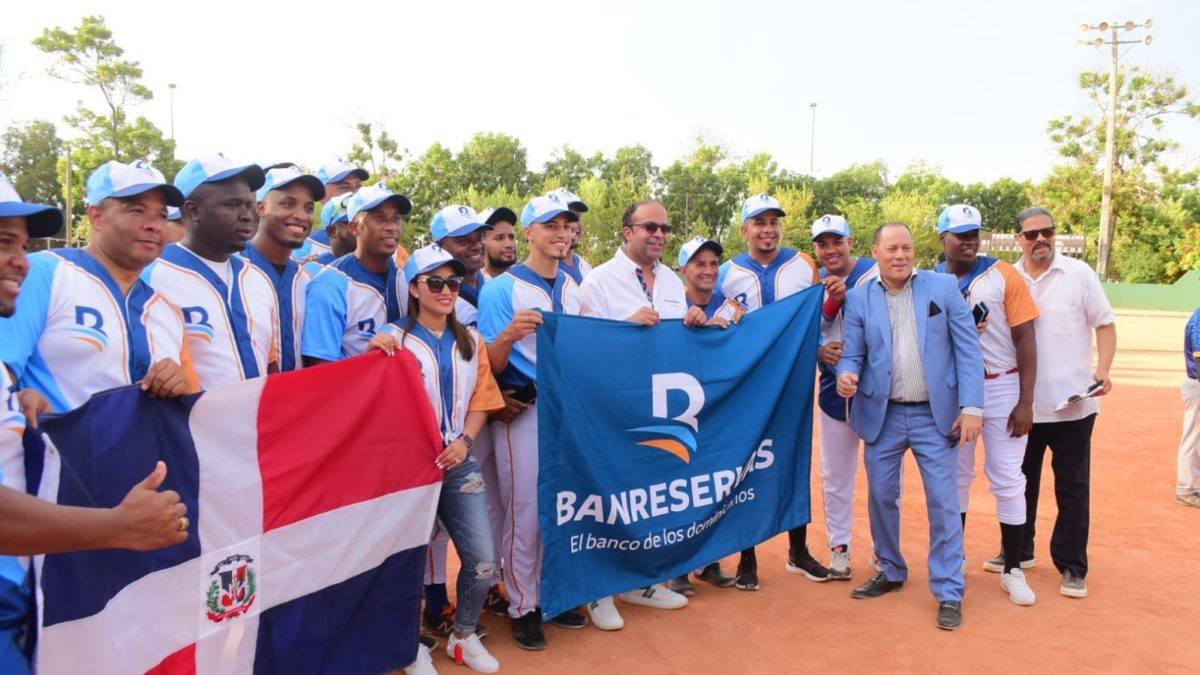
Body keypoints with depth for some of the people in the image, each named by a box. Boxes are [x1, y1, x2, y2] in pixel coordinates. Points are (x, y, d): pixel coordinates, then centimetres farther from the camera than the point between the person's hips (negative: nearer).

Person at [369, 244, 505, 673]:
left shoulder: (471, 341, 12)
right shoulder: (395, 339, -3)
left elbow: (482, 399, 10)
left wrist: (465, 441, -6)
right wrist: (374, 356, -26)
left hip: (459, 462, 4)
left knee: (484, 561, 0)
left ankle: (464, 637, 23)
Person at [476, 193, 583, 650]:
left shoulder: (575, 289, 12)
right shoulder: (501, 289, -7)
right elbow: (491, 364, -10)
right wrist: (509, 336, -30)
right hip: (524, 411, -6)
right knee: (525, 512, 0)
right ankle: (523, 608, 15)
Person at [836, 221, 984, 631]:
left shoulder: (943, 287, -2)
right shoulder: (859, 298, 2)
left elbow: (968, 348, -3)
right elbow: (852, 354, 2)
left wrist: (972, 406, -10)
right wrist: (846, 376, -22)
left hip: (934, 414, -2)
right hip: (882, 415, 2)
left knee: (943, 503, 0)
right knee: (881, 497, 12)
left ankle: (949, 593, 14)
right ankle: (891, 572, 33)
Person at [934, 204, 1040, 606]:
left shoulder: (1003, 275, -5)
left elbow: (1025, 338, -6)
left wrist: (1025, 402, -10)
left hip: (1002, 388, -2)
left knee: (1008, 480, 3)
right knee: (955, 476, 13)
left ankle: (1012, 570, 16)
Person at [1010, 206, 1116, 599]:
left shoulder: (1079, 274, -3)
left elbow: (1105, 324, -2)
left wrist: (1103, 369, -17)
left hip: (1073, 402, -2)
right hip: (1022, 402, 3)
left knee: (1073, 487, 5)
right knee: (1020, 481, 15)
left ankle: (1072, 566, 18)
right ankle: (1019, 551, 31)